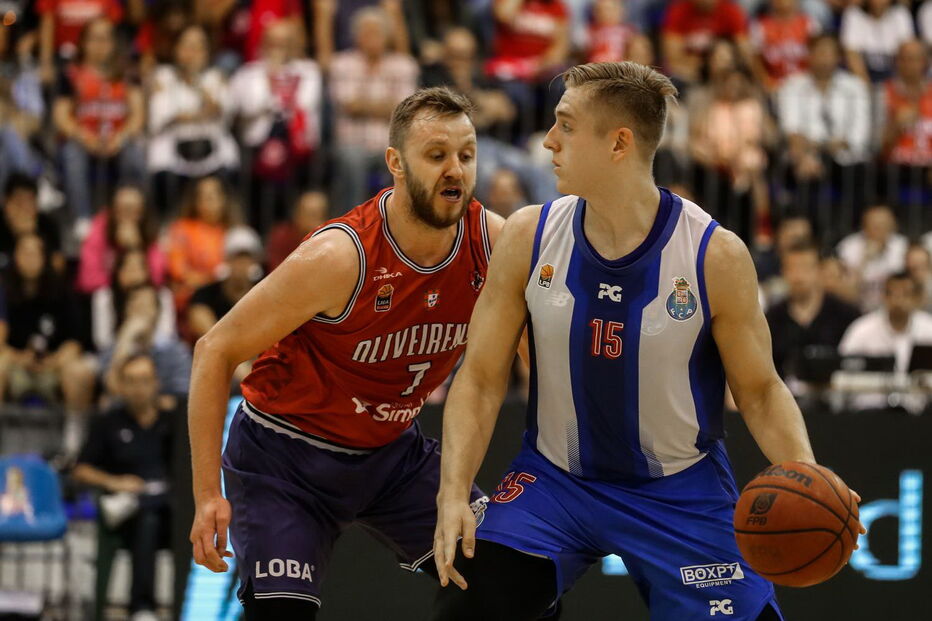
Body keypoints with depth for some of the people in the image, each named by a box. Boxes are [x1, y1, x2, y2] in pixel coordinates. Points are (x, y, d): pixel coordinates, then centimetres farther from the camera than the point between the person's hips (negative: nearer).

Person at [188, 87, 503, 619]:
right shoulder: (339, 258, -28)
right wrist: (208, 493, -24)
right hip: (285, 459, -5)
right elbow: (216, 351, -21)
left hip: (393, 450, 6)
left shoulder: (492, 241, -14)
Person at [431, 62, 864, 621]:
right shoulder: (529, 238, -9)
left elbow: (760, 389, -5)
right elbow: (482, 377, -4)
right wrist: (454, 494, -17)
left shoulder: (716, 255, -15)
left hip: (680, 491, -1)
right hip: (554, 480, 1)